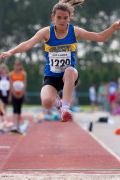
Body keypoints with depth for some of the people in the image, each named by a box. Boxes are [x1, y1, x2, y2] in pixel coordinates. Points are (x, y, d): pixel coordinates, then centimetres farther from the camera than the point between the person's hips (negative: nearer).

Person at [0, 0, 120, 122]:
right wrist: (11, 52, -38)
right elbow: (28, 44, -21)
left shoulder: (75, 32, -3)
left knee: (70, 70, -37)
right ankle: (56, 101, 13)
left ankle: (65, 108, -33)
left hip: (69, 76, 0)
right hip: (51, 77, 0)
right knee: (47, 103, -27)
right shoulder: (46, 32, -7)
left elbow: (100, 37, -4)